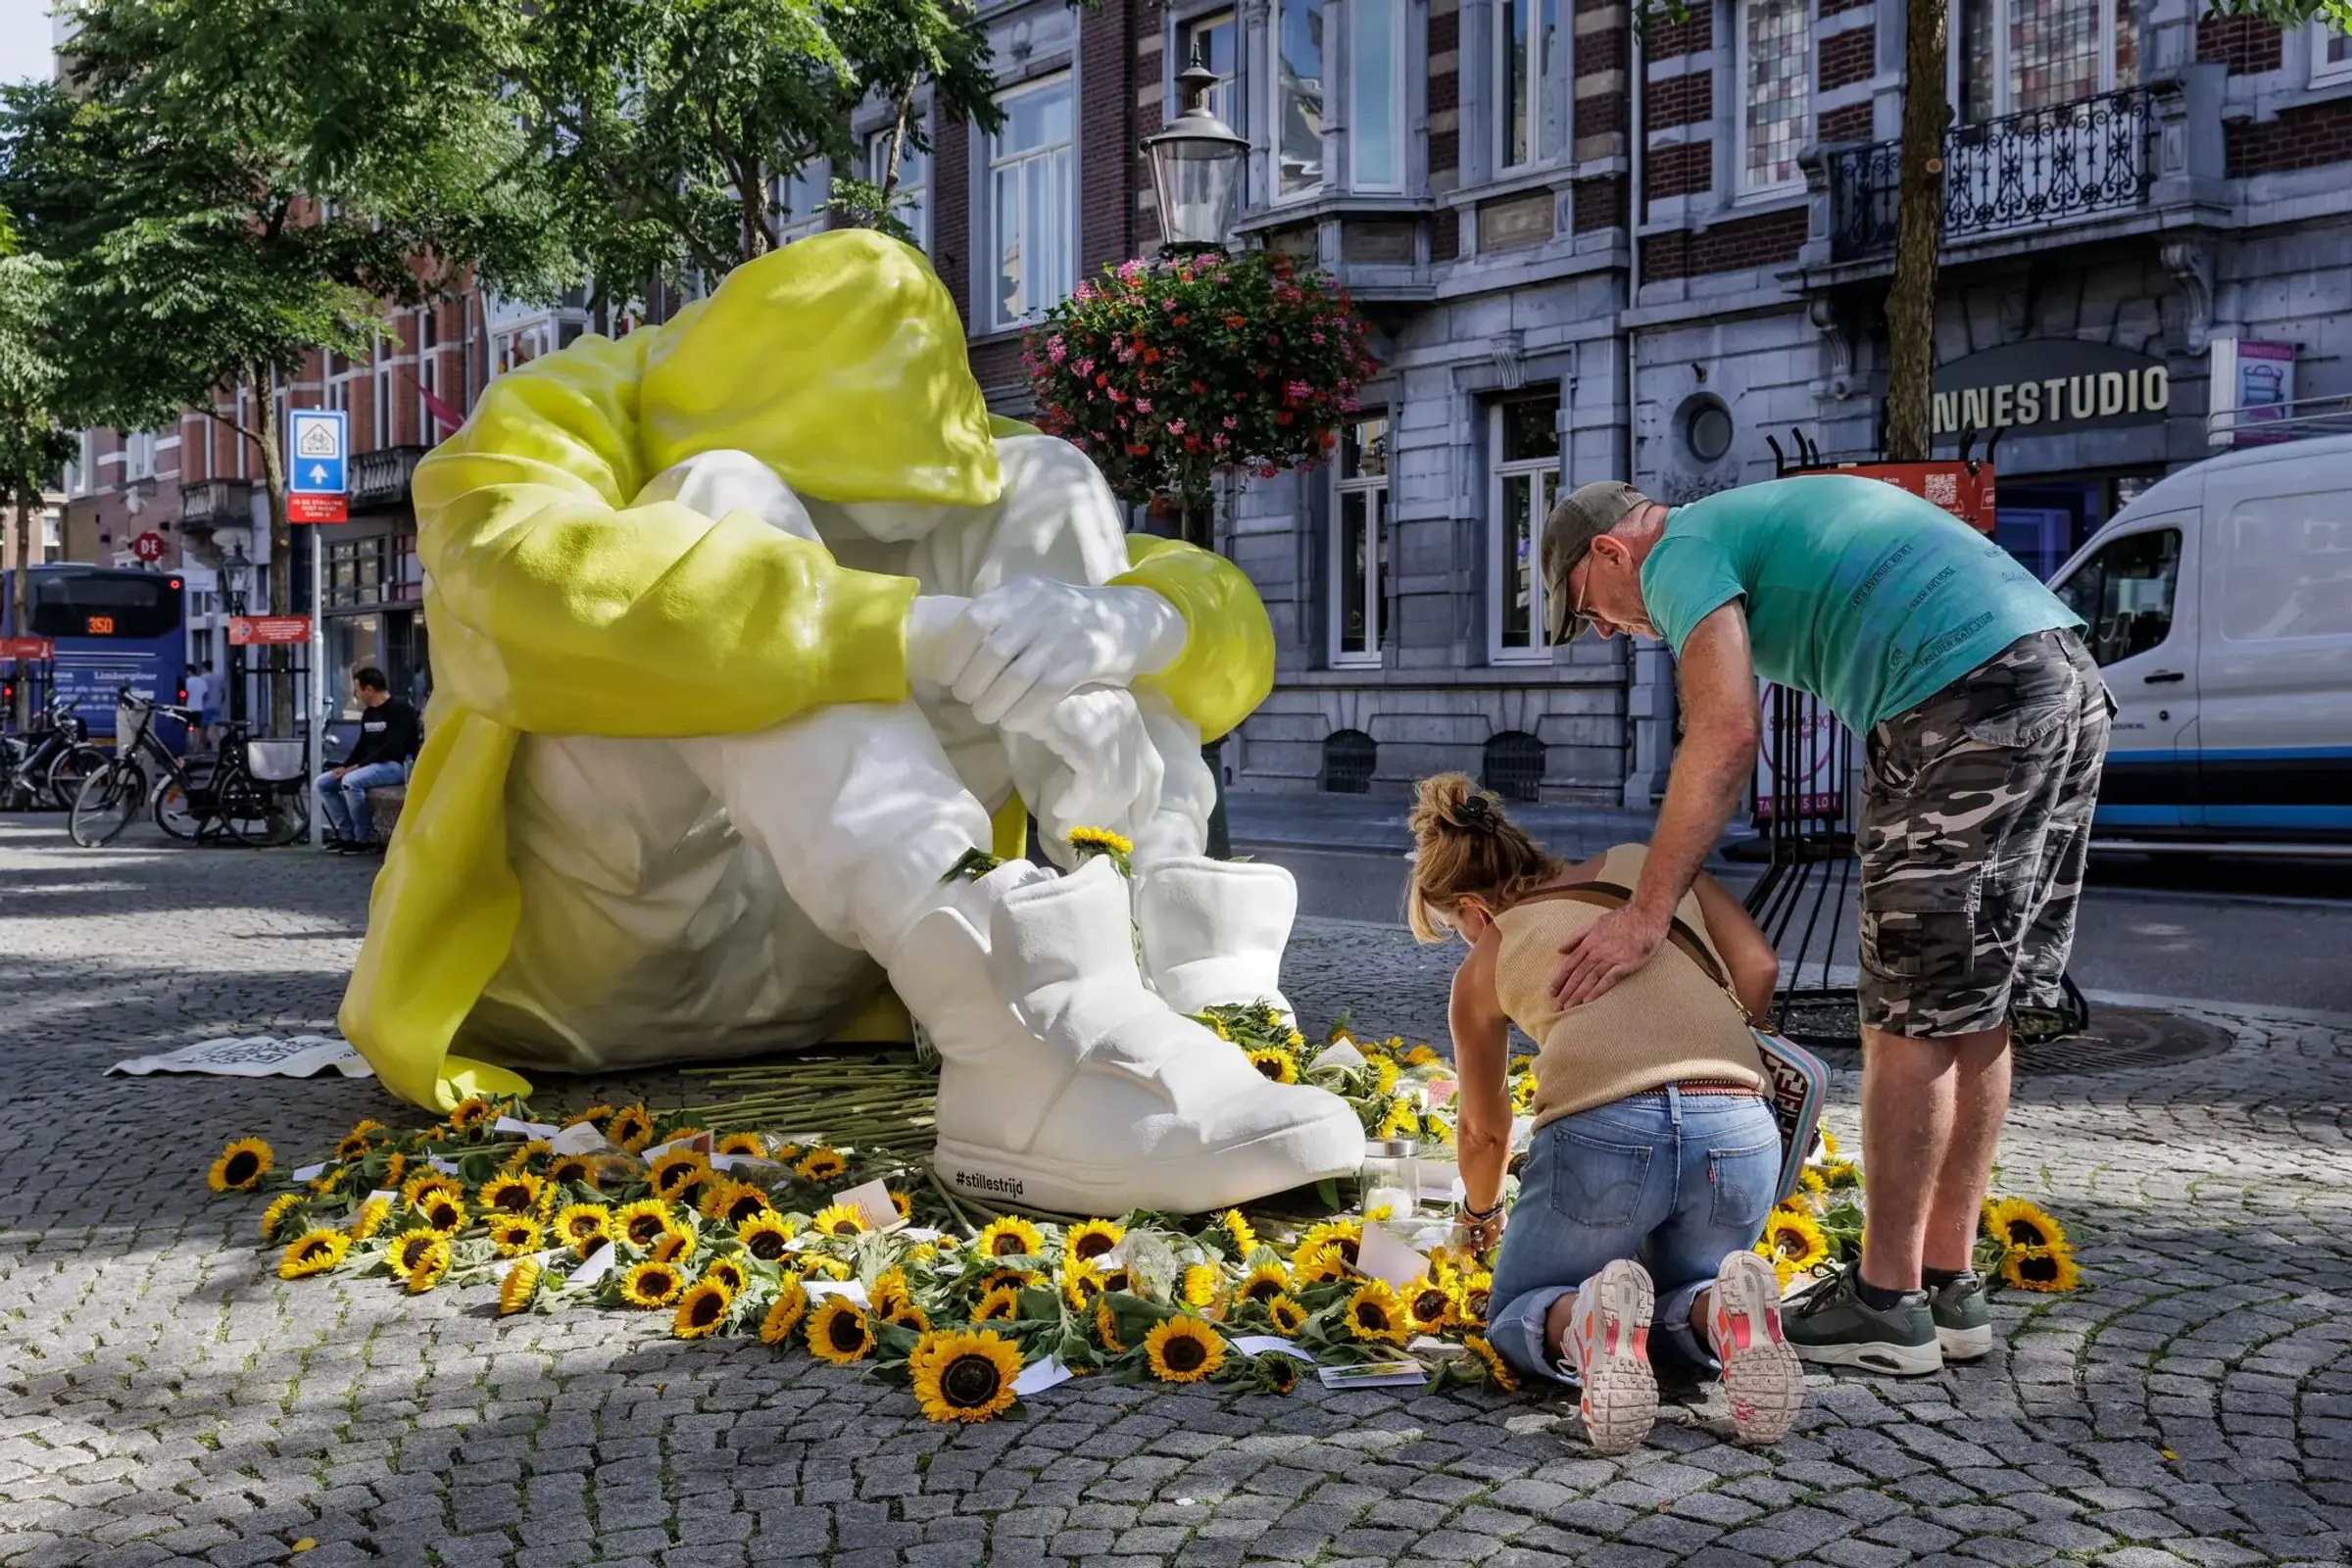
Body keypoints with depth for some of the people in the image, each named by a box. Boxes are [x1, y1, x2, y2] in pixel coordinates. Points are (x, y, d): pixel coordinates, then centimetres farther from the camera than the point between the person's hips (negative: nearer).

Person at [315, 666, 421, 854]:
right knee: (323, 782, 0)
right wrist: (345, 767, 0)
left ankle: (365, 840, -22)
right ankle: (347, 835, -1)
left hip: (397, 766, -9)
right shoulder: (368, 713, 14)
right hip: (372, 765, 9)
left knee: (351, 781, -33)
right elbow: (362, 746, 19)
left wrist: (358, 766, -21)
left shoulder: (399, 710, -13)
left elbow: (391, 748, -21)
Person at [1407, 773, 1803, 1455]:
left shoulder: (1483, 969, 20)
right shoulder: (1646, 863, 23)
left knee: (1518, 1316, 23)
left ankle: (1583, 1325, -14)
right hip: (1740, 1132, 3)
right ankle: (1726, 1312, -7)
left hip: (1600, 1134, -3)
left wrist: (1479, 1215, 51)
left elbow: (1484, 1130, 32)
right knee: (1679, 1295, 31)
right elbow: (1759, 967, 13)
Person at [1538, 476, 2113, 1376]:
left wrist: (1646, 914, -11)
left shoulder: (1682, 551, 2)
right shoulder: (1763, 517, 30)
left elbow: (1726, 735, -12)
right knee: (1972, 1014, 13)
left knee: (1913, 1020, -3)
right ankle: (1949, 1288, 19)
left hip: (1971, 697, -9)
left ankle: (1888, 1303, 3)